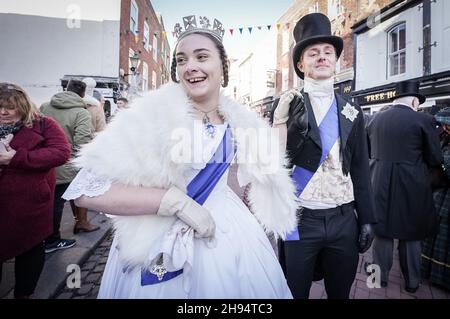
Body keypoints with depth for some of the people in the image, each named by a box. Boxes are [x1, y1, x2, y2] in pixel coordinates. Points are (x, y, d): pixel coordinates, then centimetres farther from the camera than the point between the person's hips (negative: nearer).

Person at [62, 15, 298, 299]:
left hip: (230, 232, 5)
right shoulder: (153, 114, -16)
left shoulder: (237, 120, -1)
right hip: (163, 242, -4)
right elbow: (87, 190, -22)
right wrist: (177, 200, -26)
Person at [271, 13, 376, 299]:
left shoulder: (352, 112, 7)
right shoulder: (286, 106, -3)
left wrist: (366, 219, 7)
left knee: (340, 292, 20)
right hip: (299, 219, -3)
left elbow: (360, 170, 9)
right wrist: (295, 130, -22)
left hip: (343, 220, 3)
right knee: (294, 292, 13)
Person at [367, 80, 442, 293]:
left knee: (383, 232, 15)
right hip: (411, 186, -2)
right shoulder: (423, 120, -9)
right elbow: (435, 159, -4)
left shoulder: (376, 119, 2)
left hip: (380, 185, 2)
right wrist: (414, 158, 14)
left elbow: (368, 151, 12)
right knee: (410, 234, 15)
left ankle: (381, 275, 27)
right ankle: (412, 282, 29)